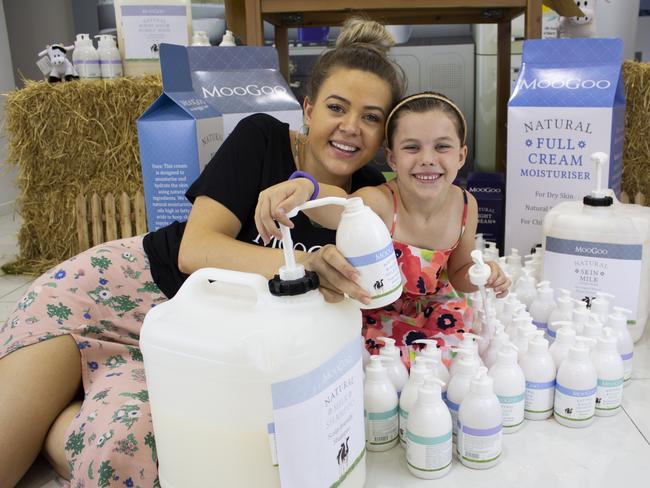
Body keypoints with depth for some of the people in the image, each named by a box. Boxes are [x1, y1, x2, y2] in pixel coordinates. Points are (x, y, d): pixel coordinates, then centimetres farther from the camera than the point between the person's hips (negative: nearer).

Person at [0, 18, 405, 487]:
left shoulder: (369, 192, -3)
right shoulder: (261, 139, -11)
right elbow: (194, 249, -22)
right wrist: (297, 263, -38)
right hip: (130, 282, -2)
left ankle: (48, 415, 3)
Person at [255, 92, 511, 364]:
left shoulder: (465, 205, -13)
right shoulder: (380, 202, -29)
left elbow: (458, 274, 4)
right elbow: (340, 208, -55)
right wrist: (304, 187, -77)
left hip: (436, 310, 4)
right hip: (378, 317, -3)